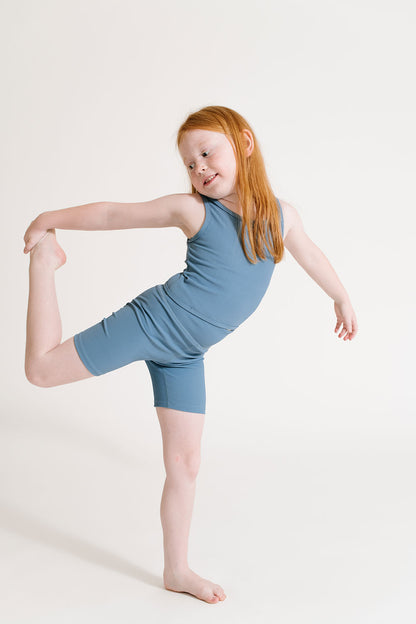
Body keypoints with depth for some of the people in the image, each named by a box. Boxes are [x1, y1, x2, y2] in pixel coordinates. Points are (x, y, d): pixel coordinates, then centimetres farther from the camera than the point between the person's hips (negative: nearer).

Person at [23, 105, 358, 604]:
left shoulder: (281, 214, 0)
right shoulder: (193, 211, -11)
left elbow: (312, 257, 19)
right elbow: (112, 214, -3)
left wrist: (342, 299, 33)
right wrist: (49, 220, 4)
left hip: (184, 355, 4)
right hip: (154, 321, -3)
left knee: (185, 461, 8)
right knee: (41, 368, -4)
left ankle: (177, 570, 24)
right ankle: (44, 262, 19)